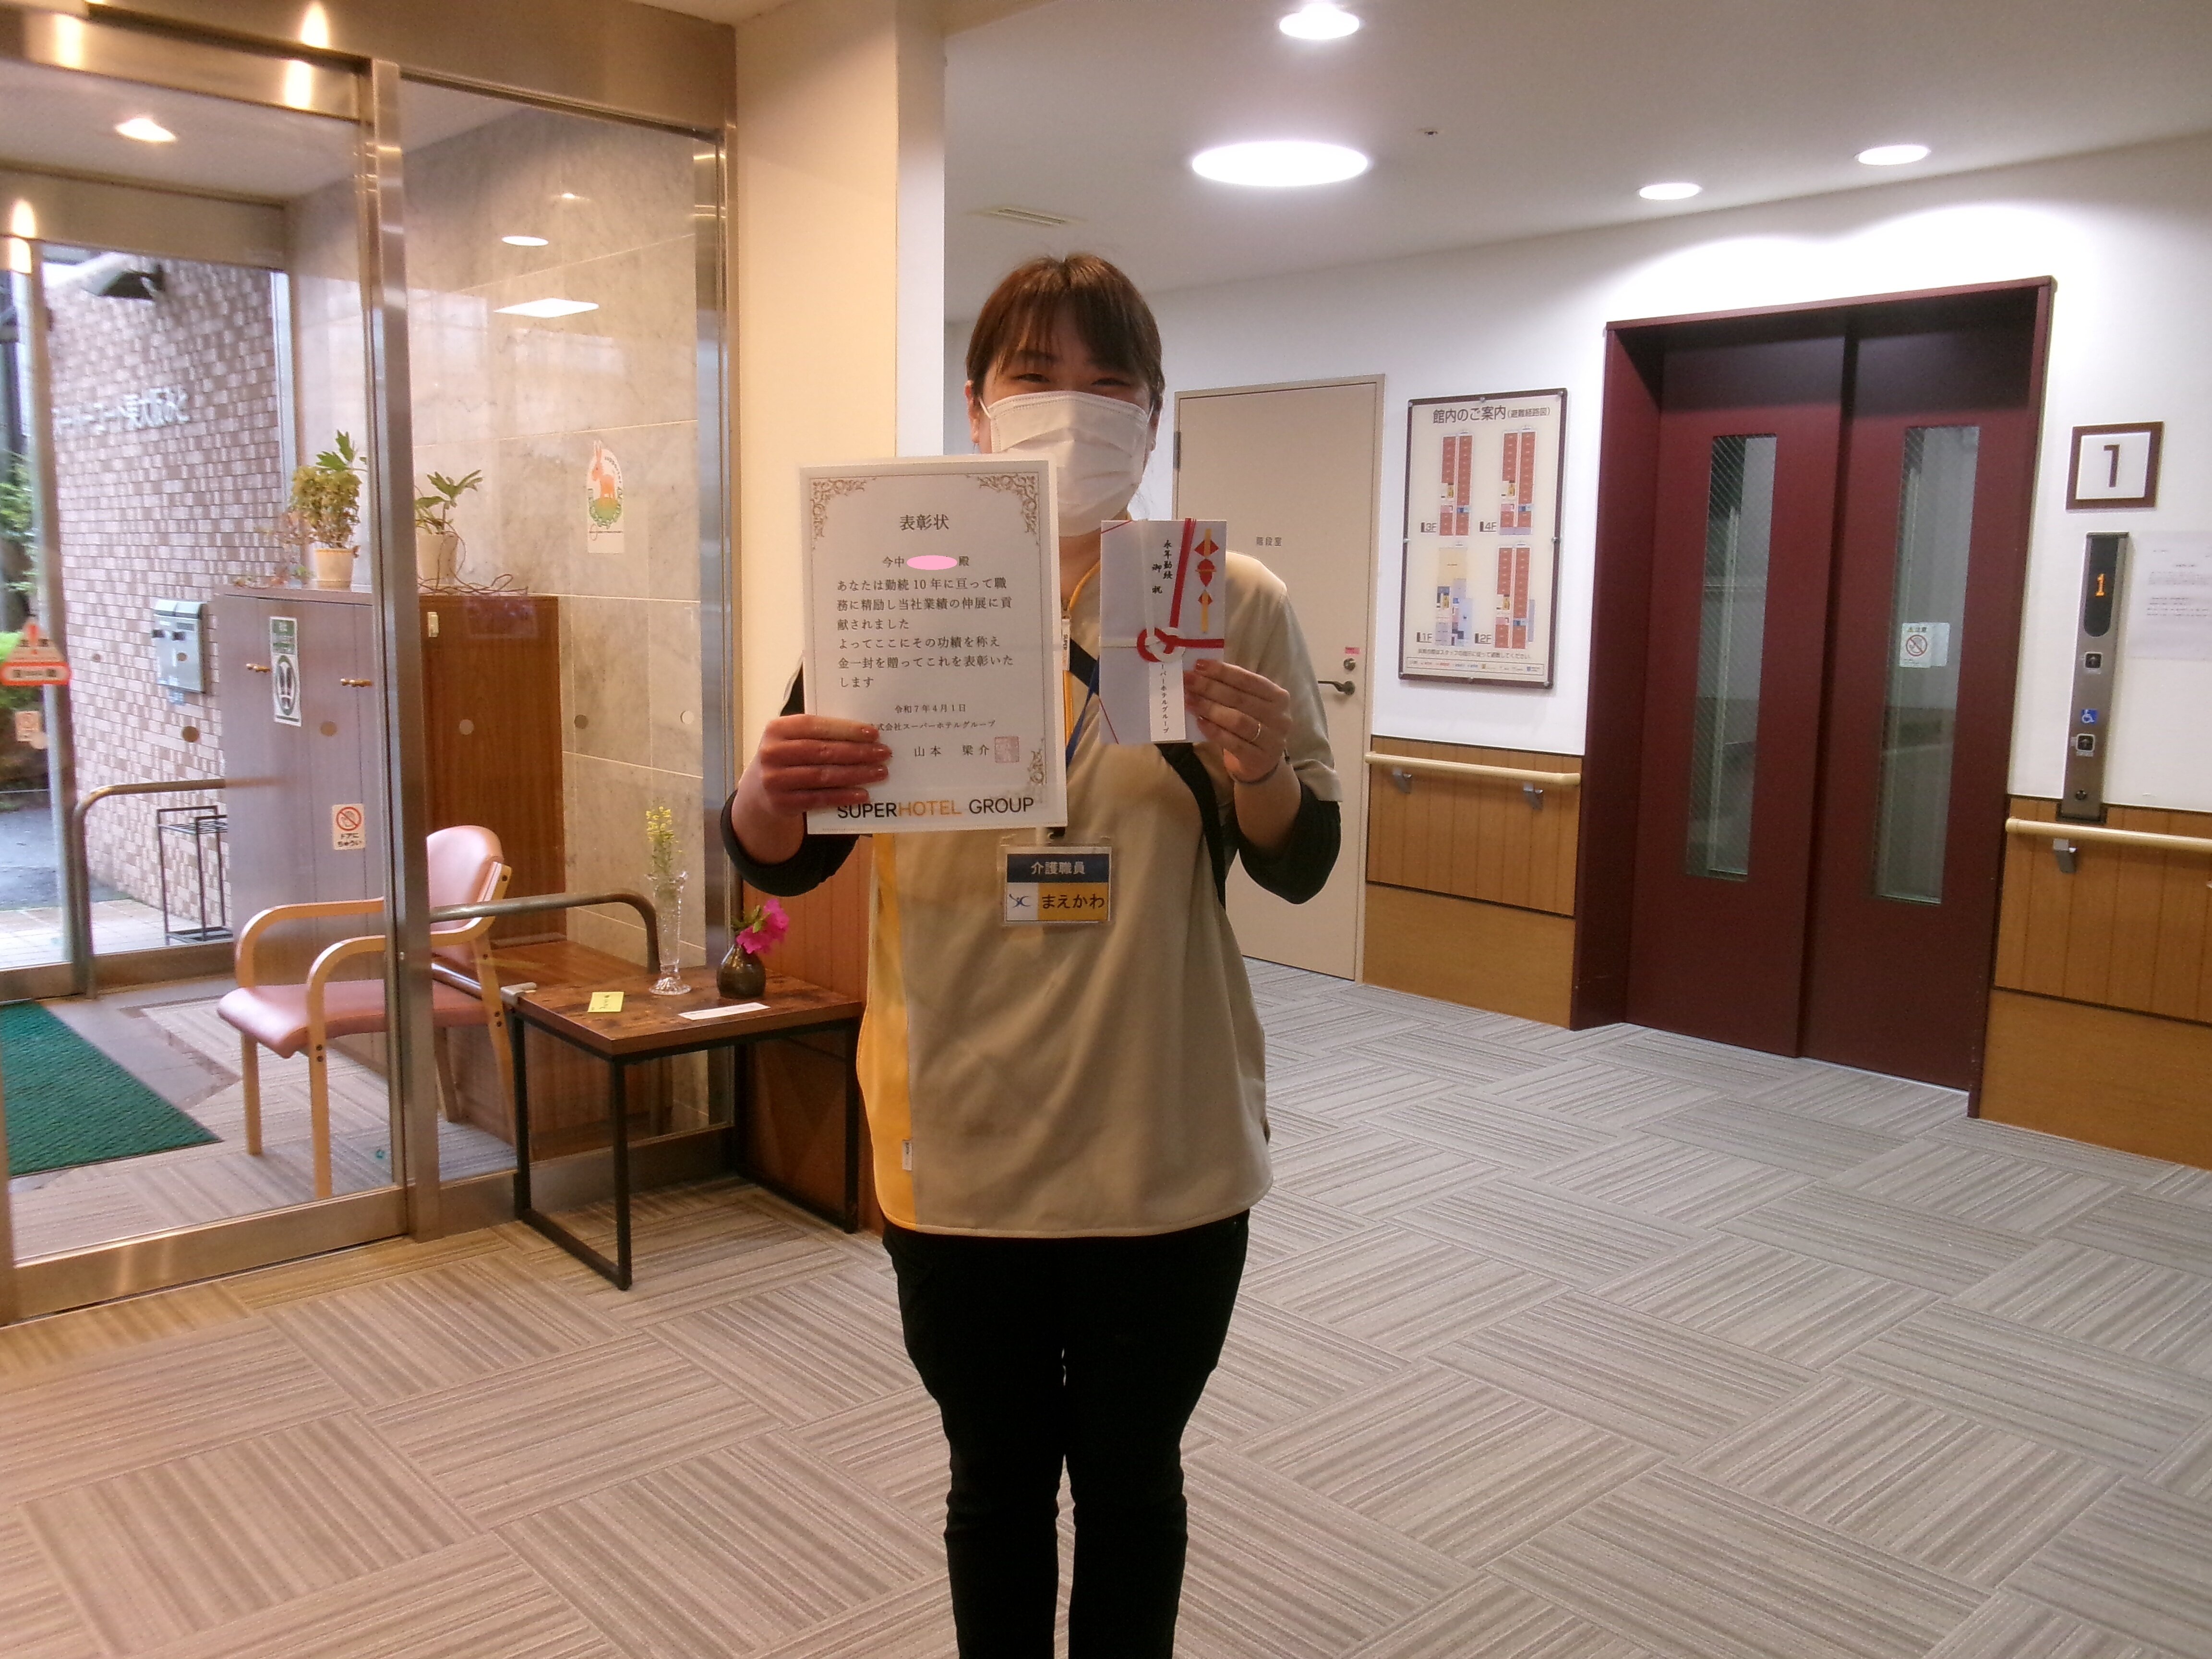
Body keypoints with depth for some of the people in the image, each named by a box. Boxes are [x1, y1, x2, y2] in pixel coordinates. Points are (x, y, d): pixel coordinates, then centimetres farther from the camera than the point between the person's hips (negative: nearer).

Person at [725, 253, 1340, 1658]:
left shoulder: (1234, 603, -4)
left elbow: (1301, 869, -2)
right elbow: (781, 866, -1)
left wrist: (1261, 772, -24)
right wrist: (772, 793, -24)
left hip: (1166, 1149, 0)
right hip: (960, 1151, 1)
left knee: (1130, 1480, 18)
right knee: (996, 1481, 18)